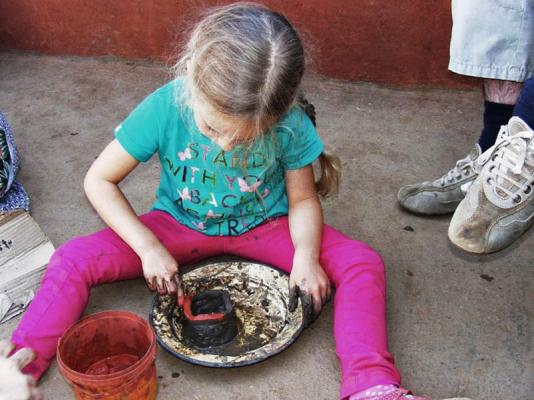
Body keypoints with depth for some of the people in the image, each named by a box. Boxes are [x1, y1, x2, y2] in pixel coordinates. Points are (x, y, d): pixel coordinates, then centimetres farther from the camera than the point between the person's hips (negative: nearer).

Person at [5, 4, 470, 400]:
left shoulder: (290, 126, -25)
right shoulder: (163, 109, -25)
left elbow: (302, 198, -10)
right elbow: (99, 180, -14)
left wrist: (306, 255, -30)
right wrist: (149, 249, -22)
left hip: (264, 226, 0)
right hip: (179, 224, 1)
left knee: (362, 263, -21)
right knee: (72, 261, -17)